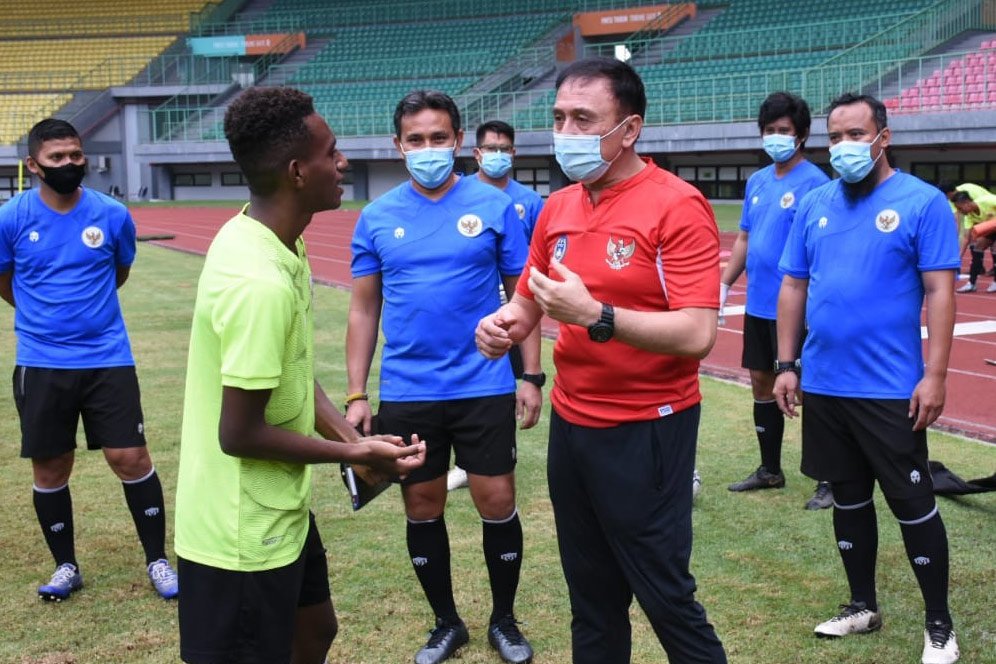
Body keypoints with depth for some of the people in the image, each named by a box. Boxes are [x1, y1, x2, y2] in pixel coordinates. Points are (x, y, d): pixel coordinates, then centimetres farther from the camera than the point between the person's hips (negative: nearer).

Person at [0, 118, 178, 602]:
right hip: (41, 363, 0)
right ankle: (65, 566, 26)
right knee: (50, 468, 8)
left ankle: (157, 560, 13)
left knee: (130, 457, -2)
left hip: (107, 358, 0)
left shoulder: (112, 215, -4)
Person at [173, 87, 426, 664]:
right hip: (245, 533, -9)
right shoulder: (261, 282, -29)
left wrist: (352, 436, -3)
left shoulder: (270, 242, 1)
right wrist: (356, 452, -14)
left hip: (279, 510, 10)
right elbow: (240, 433, -25)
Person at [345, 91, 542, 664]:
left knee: (497, 503, 4)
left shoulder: (494, 206, -2)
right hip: (406, 394, 2)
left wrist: (531, 376, -3)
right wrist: (357, 395, 2)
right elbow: (365, 308, 7)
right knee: (423, 509, 10)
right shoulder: (378, 217, 3)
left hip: (485, 388, -2)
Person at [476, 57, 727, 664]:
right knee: (591, 596, 18)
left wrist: (595, 315, -29)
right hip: (570, 424, 7)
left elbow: (697, 335, -23)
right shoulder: (557, 208, 6)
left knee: (665, 595, 5)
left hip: (646, 431, -7)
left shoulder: (677, 206, -15)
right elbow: (528, 300, 17)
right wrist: (504, 323, -5)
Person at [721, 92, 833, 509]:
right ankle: (770, 470, 28)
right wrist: (723, 285, 10)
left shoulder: (814, 183, -11)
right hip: (757, 305, 7)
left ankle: (828, 481, 12)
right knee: (762, 383, 14)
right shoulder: (757, 181, 10)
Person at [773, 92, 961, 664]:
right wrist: (786, 365, 6)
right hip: (823, 385, 5)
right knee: (849, 498, 16)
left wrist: (935, 375, -15)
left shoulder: (922, 202, -7)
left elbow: (940, 292, -10)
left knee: (913, 505, 3)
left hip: (892, 389, -5)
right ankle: (863, 607, 31)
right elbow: (794, 286, 10)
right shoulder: (815, 205, 7)